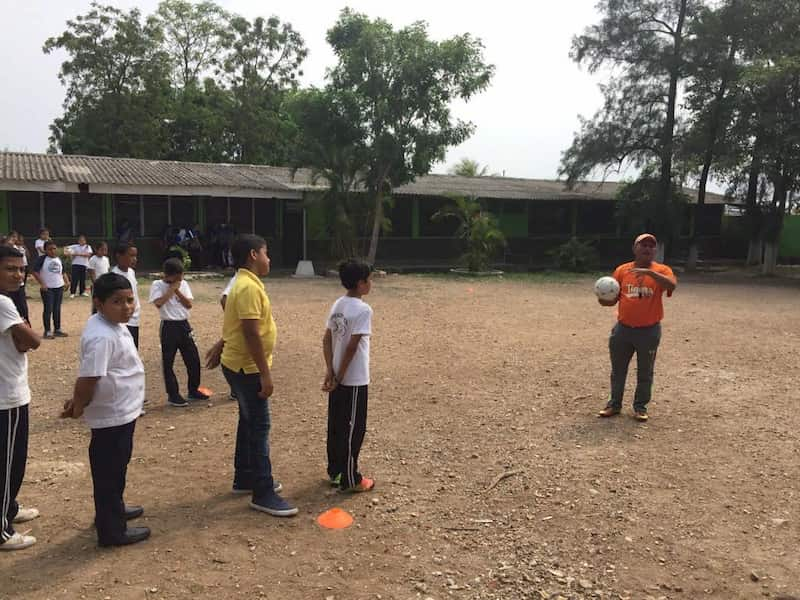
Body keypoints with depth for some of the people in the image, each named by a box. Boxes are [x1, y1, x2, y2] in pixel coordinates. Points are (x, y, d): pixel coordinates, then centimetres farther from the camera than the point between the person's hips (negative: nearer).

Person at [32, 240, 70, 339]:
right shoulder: (42, 259, -9)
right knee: (48, 309, -3)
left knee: (57, 309, 11)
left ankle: (57, 329, 19)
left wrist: (67, 281, 3)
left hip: (59, 287, 5)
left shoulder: (59, 259, 9)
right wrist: (42, 284, -18)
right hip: (47, 288, -5)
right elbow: (35, 272, -13)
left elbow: (63, 272, 18)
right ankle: (47, 331, 3)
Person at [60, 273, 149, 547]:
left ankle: (112, 510, 43)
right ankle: (112, 529, 18)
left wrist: (76, 400, 10)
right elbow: (89, 378, -28)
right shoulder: (103, 337, -28)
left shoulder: (112, 324, 4)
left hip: (121, 411, 10)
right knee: (109, 470, 4)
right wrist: (79, 407, -11)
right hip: (113, 414, -10)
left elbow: (86, 376, 11)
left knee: (114, 467, 25)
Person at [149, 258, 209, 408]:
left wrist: (177, 290, -10)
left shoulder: (183, 284, 7)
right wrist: (171, 289, -18)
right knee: (168, 362, 2)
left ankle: (193, 391, 24)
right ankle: (173, 395, 13)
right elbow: (158, 303, -25)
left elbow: (189, 304, -2)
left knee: (193, 359, 9)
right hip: (169, 327, -5)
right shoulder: (157, 285, -7)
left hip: (184, 325, 5)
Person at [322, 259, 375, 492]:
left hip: (339, 378, 8)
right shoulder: (363, 310, -19)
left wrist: (330, 370, -2)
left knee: (335, 426, 16)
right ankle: (350, 479, 13)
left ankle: (335, 471, 29)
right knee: (353, 429, 3)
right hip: (354, 380, -8)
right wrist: (339, 377, -15)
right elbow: (352, 347, -21)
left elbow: (327, 340, 4)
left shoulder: (337, 305, 5)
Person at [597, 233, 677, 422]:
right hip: (623, 329, 2)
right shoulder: (622, 270, 2)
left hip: (649, 331, -2)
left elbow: (672, 286, -27)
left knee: (645, 372, 10)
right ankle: (614, 404, 26)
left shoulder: (661, 270, -4)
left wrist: (650, 272, -36)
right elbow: (613, 299, 6)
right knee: (618, 370, 12)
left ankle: (641, 407, 23)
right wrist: (603, 300, -17)